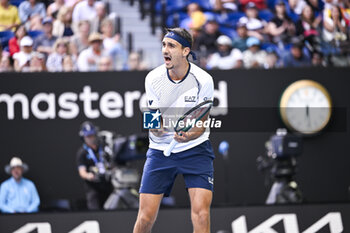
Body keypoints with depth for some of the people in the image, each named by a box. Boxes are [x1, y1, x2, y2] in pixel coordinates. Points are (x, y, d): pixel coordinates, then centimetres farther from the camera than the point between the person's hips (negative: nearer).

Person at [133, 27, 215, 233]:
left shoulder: (203, 80, -12)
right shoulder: (153, 79, -6)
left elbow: (202, 123, -8)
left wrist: (189, 136, -31)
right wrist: (156, 128, -28)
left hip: (196, 148, -2)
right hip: (160, 150, 2)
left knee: (201, 214, -18)